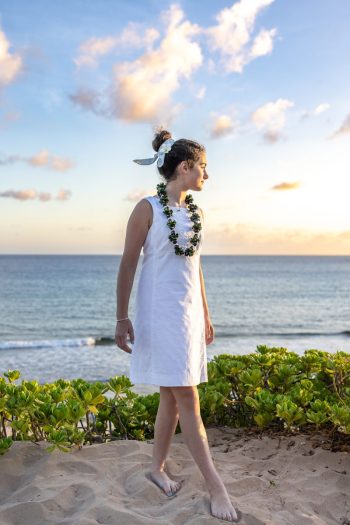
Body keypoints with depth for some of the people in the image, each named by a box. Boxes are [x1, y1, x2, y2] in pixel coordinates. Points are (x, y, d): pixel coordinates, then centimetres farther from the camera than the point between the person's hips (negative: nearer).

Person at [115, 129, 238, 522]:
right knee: (187, 397, -6)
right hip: (160, 310, -7)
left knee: (172, 395, 12)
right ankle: (215, 485, 1)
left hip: (189, 309, 7)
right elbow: (127, 264, -9)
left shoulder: (193, 211, 12)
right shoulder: (147, 208, -9)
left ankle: (157, 468, 27)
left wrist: (205, 314, 19)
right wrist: (121, 318, -13)